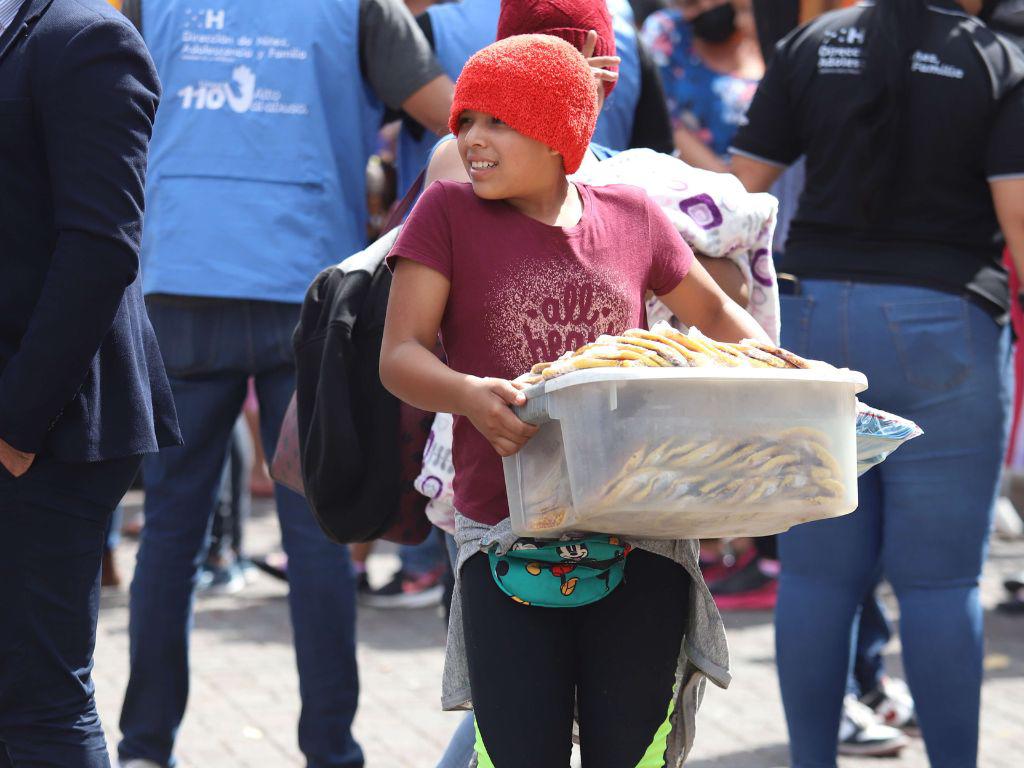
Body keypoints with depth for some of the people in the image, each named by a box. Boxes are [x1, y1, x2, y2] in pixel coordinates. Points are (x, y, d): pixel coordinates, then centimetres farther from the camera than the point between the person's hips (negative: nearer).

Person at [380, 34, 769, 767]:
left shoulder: (631, 217, 8)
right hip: (508, 535, -2)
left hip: (639, 536, 2)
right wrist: (468, 395, -26)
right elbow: (400, 355, -5)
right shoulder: (449, 212, 2)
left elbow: (714, 311, 24)